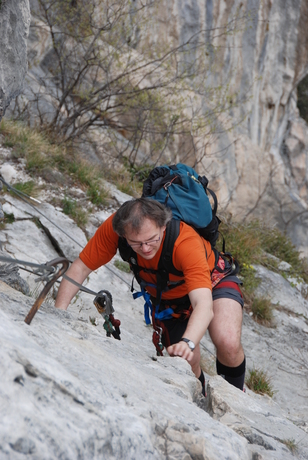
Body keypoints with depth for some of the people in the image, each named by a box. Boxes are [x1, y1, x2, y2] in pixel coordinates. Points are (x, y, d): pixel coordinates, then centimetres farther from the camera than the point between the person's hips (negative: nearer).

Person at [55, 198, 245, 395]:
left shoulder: (186, 242, -42)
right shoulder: (113, 228, -32)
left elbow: (204, 305, -51)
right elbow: (80, 268, -20)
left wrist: (187, 342, -68)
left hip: (213, 281, -4)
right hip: (169, 297, 4)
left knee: (229, 345, -28)